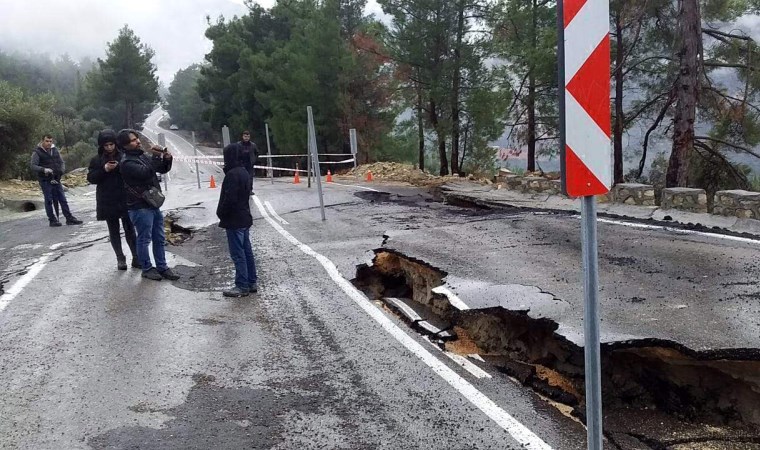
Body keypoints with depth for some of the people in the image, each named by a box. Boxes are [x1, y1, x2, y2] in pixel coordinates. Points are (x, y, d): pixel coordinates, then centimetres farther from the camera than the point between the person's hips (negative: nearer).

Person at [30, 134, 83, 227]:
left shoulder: (55, 150, 11)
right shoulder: (37, 152, -5)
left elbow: (62, 162, 15)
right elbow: (33, 166, -12)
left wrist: (62, 171, -6)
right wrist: (44, 169, -30)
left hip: (56, 180, 5)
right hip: (45, 180, -5)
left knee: (62, 199, 6)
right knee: (49, 200, 1)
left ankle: (69, 218, 9)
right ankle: (52, 220, 7)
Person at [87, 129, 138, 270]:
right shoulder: (96, 160, 3)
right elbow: (90, 178, -1)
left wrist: (120, 167, -20)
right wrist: (104, 169, -16)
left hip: (125, 200, -2)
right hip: (107, 202, 2)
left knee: (129, 229, 1)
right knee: (114, 231, 8)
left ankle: (136, 257, 8)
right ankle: (120, 258, 15)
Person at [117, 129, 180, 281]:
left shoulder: (143, 156, 13)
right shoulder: (127, 162, -13)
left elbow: (162, 169, 18)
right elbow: (145, 173, -28)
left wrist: (167, 159, -2)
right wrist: (156, 157, -25)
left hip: (153, 204, 8)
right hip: (140, 207, -8)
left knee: (160, 239, 12)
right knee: (144, 239, 2)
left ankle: (162, 267, 19)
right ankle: (147, 269, 13)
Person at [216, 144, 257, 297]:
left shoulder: (232, 174, -19)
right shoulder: (244, 172, 10)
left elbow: (229, 198, -23)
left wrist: (221, 213, -8)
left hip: (234, 221, -9)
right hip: (245, 218, 10)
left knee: (238, 254, -3)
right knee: (247, 252, 13)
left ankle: (242, 286, 1)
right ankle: (251, 283, 20)